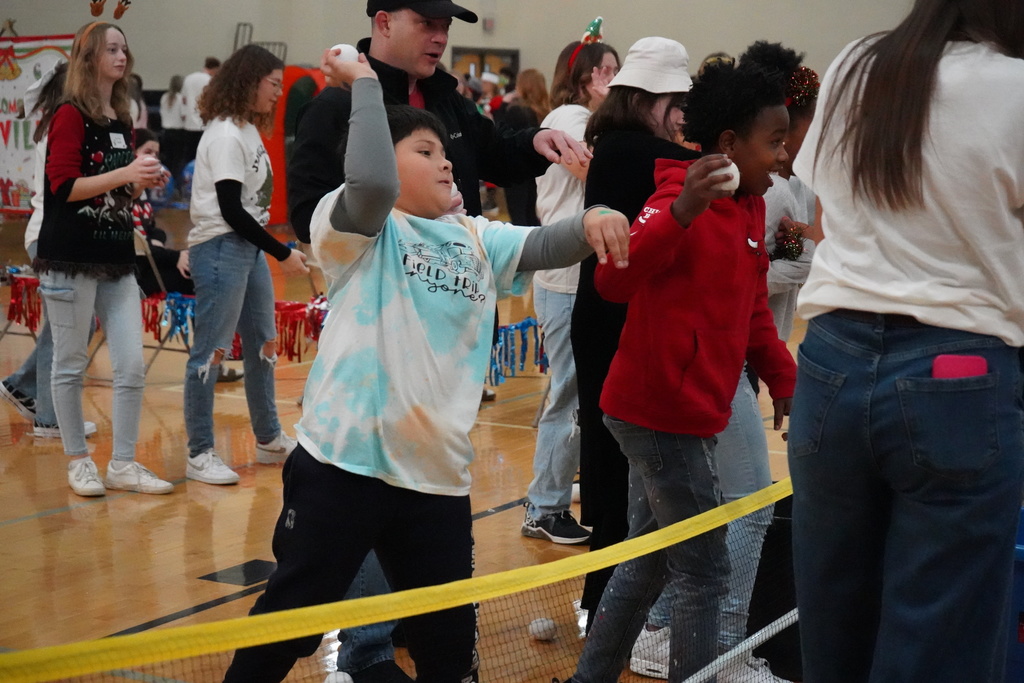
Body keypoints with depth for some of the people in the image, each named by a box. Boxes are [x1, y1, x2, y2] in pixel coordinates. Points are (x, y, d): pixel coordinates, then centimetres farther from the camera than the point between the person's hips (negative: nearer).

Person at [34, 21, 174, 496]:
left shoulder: (121, 122, 13)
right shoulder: (71, 116, -7)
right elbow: (64, 186, -15)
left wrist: (143, 183, 3)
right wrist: (125, 173, -20)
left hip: (118, 258, 7)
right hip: (71, 259, -7)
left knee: (132, 367, 2)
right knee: (70, 365, 3)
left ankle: (123, 465, 11)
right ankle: (78, 462, 15)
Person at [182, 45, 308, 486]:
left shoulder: (249, 130, 13)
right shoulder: (225, 135, -14)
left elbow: (252, 201, 11)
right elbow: (231, 210, -17)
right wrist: (282, 254, -14)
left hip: (249, 248, 10)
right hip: (220, 250, -10)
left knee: (263, 343, 15)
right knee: (210, 351, -4)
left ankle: (268, 439, 27)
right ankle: (199, 454, 3)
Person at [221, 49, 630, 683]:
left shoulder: (479, 240, 15)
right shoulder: (360, 227, -4)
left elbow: (547, 245, 5)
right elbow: (372, 181, -25)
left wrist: (591, 222, -17)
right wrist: (366, 82, -15)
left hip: (439, 476, 6)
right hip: (345, 463, -5)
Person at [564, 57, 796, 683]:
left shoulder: (748, 208, 10)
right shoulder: (681, 200, -17)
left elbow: (752, 308, 21)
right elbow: (613, 282, -30)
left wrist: (783, 375, 11)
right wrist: (679, 212, -41)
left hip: (686, 412, 9)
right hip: (662, 411, -9)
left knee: (649, 562, 19)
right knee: (705, 574, -2)